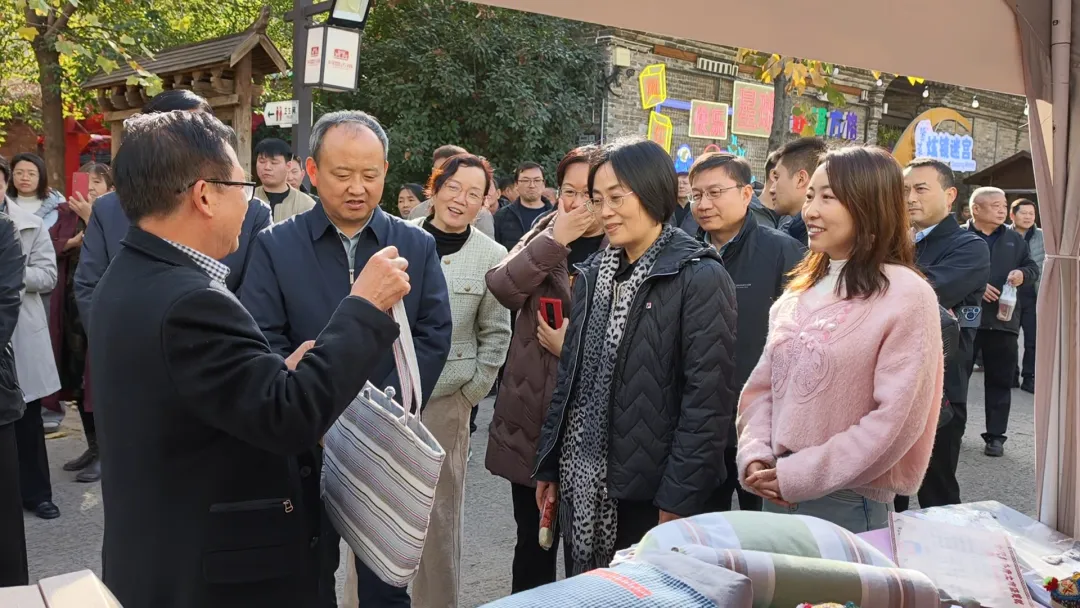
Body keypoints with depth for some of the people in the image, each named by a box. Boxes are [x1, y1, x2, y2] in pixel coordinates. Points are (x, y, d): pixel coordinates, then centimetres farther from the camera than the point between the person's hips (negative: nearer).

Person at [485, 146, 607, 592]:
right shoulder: (543, 234, 6)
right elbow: (502, 288, -11)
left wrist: (575, 345, -17)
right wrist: (554, 239, -16)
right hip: (529, 414, 4)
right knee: (531, 539, 17)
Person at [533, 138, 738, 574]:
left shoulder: (700, 278, -13)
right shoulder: (594, 273, 9)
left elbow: (708, 398, -16)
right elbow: (569, 376, 12)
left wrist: (678, 500, -18)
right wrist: (548, 465, 11)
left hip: (650, 489, -6)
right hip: (582, 484, 6)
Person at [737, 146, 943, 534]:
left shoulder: (907, 295, -12)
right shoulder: (798, 294, 7)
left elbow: (896, 419, -17)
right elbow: (762, 386, 9)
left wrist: (798, 475, -16)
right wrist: (755, 456, -8)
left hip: (849, 505, -6)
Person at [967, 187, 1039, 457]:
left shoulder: (1015, 239, 12)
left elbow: (1033, 267, 17)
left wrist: (1023, 273, -5)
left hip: (1003, 320, 4)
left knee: (1000, 381, 7)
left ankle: (995, 435, 15)